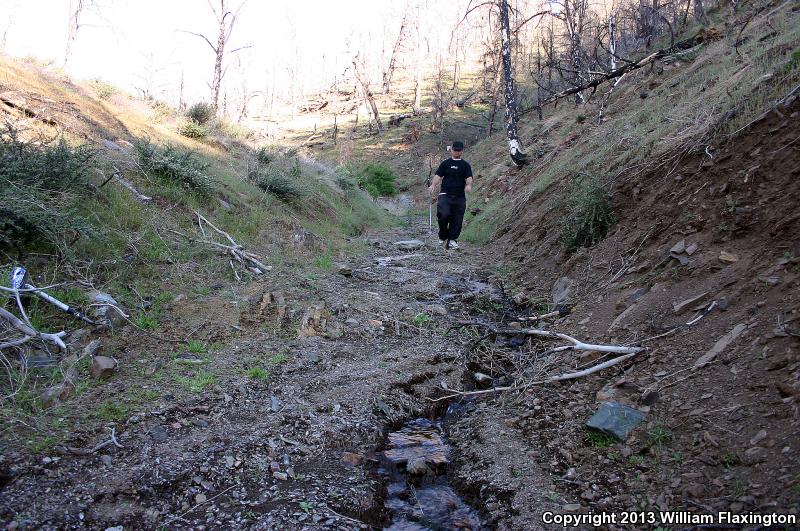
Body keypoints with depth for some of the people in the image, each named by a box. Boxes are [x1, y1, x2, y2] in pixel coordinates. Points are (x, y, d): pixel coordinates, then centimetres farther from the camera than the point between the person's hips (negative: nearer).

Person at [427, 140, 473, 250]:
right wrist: (433, 186, -14)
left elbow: (469, 178, -1)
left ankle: (452, 240, 11)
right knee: (443, 214, -22)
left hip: (459, 197, 2)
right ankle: (443, 236, 0)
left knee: (457, 219, 0)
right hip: (445, 194, -1)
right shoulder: (445, 163, 12)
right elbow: (438, 175, 5)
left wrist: (469, 185, -24)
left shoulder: (465, 165, 12)